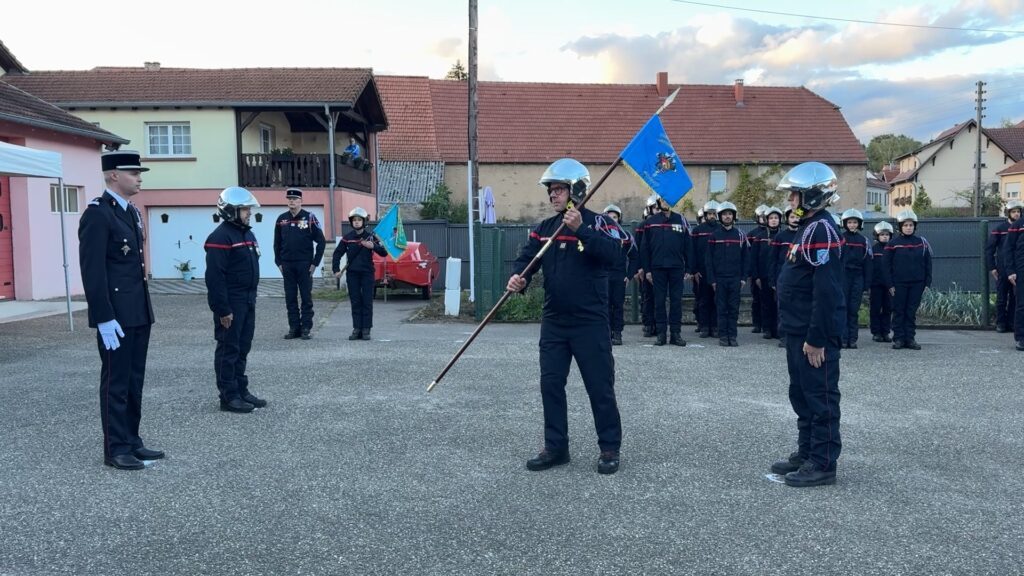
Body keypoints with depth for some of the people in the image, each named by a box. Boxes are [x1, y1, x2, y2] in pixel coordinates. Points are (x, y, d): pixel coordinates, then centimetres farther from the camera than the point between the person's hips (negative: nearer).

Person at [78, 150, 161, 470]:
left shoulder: (132, 211, 14)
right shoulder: (97, 213, -13)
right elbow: (92, 270, -18)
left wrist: (145, 309, 17)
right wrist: (104, 318, -21)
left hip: (138, 312, 9)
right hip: (115, 316, -9)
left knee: (134, 380, 14)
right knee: (116, 382, 1)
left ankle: (132, 441, 24)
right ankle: (116, 449, 11)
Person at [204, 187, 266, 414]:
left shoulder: (247, 233, 14)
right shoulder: (220, 237, -16)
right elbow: (215, 277, -21)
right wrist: (223, 309, -22)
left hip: (247, 302, 9)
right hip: (230, 304, -9)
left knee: (242, 348, 15)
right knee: (228, 350, -1)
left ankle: (241, 390, 24)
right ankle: (228, 397, 5)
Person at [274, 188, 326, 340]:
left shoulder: (309, 218, -3)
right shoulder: (281, 219, 8)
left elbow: (321, 242, -3)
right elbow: (277, 243, 14)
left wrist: (315, 263, -6)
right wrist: (279, 262, 6)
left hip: (305, 265, -4)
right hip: (287, 265, 4)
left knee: (306, 297, 1)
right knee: (290, 298, 7)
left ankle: (306, 328, 6)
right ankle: (293, 328, 14)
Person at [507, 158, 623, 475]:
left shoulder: (597, 224, -7)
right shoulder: (544, 228, 9)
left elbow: (611, 254, -24)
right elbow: (527, 257, 0)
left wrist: (580, 229, -33)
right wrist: (518, 277, -22)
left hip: (590, 323, -5)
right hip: (553, 322, 5)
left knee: (600, 387, 2)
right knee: (550, 384, 8)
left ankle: (610, 448, 17)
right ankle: (555, 447, 20)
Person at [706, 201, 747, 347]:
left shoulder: (740, 235, 7)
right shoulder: (714, 235, 2)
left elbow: (744, 258, 8)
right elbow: (709, 258, 1)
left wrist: (743, 277, 1)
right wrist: (712, 279, -5)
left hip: (735, 278, 1)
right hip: (719, 278, -1)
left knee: (734, 308, 3)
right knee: (721, 308, 2)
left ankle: (732, 336, 7)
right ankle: (723, 336, 7)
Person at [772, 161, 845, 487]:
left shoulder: (821, 230, -17)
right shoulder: (809, 227, 15)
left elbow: (826, 291, -23)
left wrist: (816, 338, -23)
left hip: (814, 334, -11)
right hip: (799, 331, 11)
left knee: (821, 397, -2)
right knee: (802, 395, 17)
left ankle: (823, 464, 6)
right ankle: (806, 454, 27)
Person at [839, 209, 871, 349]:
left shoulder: (863, 240, 9)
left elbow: (867, 263, 9)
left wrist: (867, 282, 4)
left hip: (858, 277, 2)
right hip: (843, 276, -2)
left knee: (854, 309, 3)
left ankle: (852, 339, 8)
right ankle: (843, 338, 0)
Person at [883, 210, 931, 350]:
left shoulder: (922, 242, 6)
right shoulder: (893, 243, 0)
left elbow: (928, 264, 8)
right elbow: (887, 265, 0)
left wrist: (927, 282, 3)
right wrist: (890, 284, -5)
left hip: (917, 284, 2)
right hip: (899, 284, -2)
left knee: (912, 312, 5)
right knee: (899, 311, 2)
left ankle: (910, 338, 11)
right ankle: (898, 339, 7)